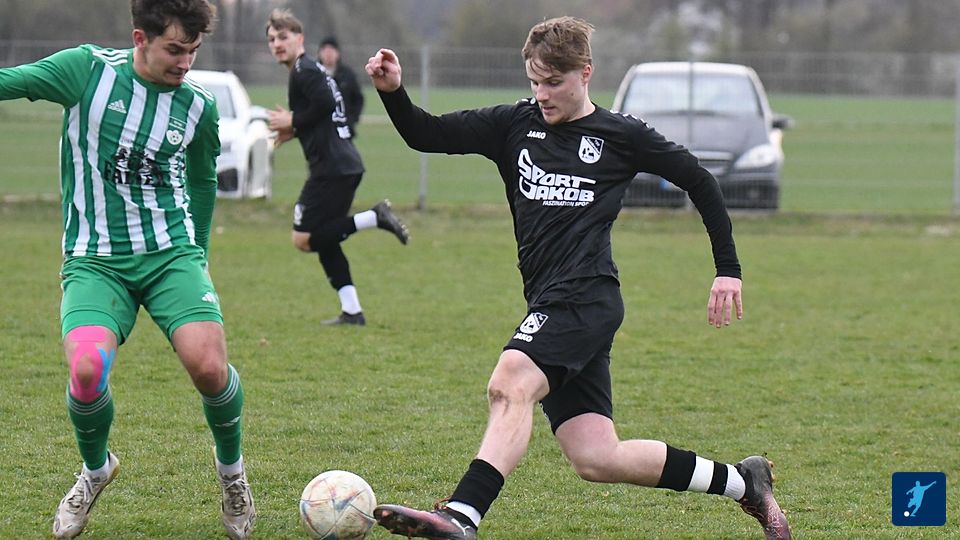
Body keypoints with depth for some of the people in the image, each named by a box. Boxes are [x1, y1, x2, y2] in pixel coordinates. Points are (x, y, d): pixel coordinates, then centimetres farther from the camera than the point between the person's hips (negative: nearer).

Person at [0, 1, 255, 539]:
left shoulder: (198, 105, 4)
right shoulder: (89, 70, -4)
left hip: (171, 253, 1)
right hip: (95, 261, -1)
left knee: (208, 365, -22)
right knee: (87, 370, -26)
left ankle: (231, 468, 11)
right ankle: (96, 469, 9)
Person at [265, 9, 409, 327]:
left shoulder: (304, 71, -7)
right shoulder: (310, 70, 23)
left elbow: (325, 102, -22)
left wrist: (293, 122, -9)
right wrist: (295, 131, 15)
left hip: (331, 167, -10)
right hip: (346, 166, 10)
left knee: (304, 239, -10)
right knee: (324, 240, 13)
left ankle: (374, 218, -14)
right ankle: (352, 311, 10)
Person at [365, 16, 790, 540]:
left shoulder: (620, 135, 5)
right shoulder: (515, 125, 15)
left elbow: (699, 181, 15)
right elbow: (426, 135, 10)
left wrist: (728, 270, 13)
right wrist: (393, 93, -10)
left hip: (586, 296, -6)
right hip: (549, 309, 6)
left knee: (511, 384, -31)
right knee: (595, 460, 1)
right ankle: (743, 482, 16)